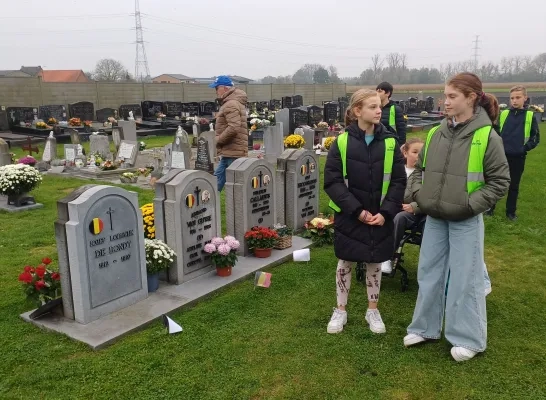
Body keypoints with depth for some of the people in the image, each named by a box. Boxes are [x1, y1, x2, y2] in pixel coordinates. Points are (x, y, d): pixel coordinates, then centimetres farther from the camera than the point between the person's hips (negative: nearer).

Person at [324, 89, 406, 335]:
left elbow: (398, 181, -1)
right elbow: (332, 181, -10)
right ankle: (340, 310, 29)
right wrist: (357, 210, -15)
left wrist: (386, 212, -12)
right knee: (345, 263, 11)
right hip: (349, 217, -1)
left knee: (375, 263, 14)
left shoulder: (389, 142, -3)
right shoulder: (342, 142, -8)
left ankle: (373, 310, 32)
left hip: (380, 218, 2)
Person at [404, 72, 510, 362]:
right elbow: (419, 169, 15)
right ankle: (425, 328, 31)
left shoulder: (487, 137, -11)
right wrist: (419, 195, 0)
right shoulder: (436, 133, 3)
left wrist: (470, 205, -14)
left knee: (465, 279, 5)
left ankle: (468, 339, 22)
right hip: (434, 219, 5)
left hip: (466, 221, -5)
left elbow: (500, 181, -7)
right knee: (429, 274, 14)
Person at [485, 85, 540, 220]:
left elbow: (535, 137, 2)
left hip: (518, 157, -1)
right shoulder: (503, 114, 1)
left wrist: (525, 148, -9)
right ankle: (490, 208, 21)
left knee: (514, 185, 10)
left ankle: (511, 211, 22)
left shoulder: (530, 116, -1)